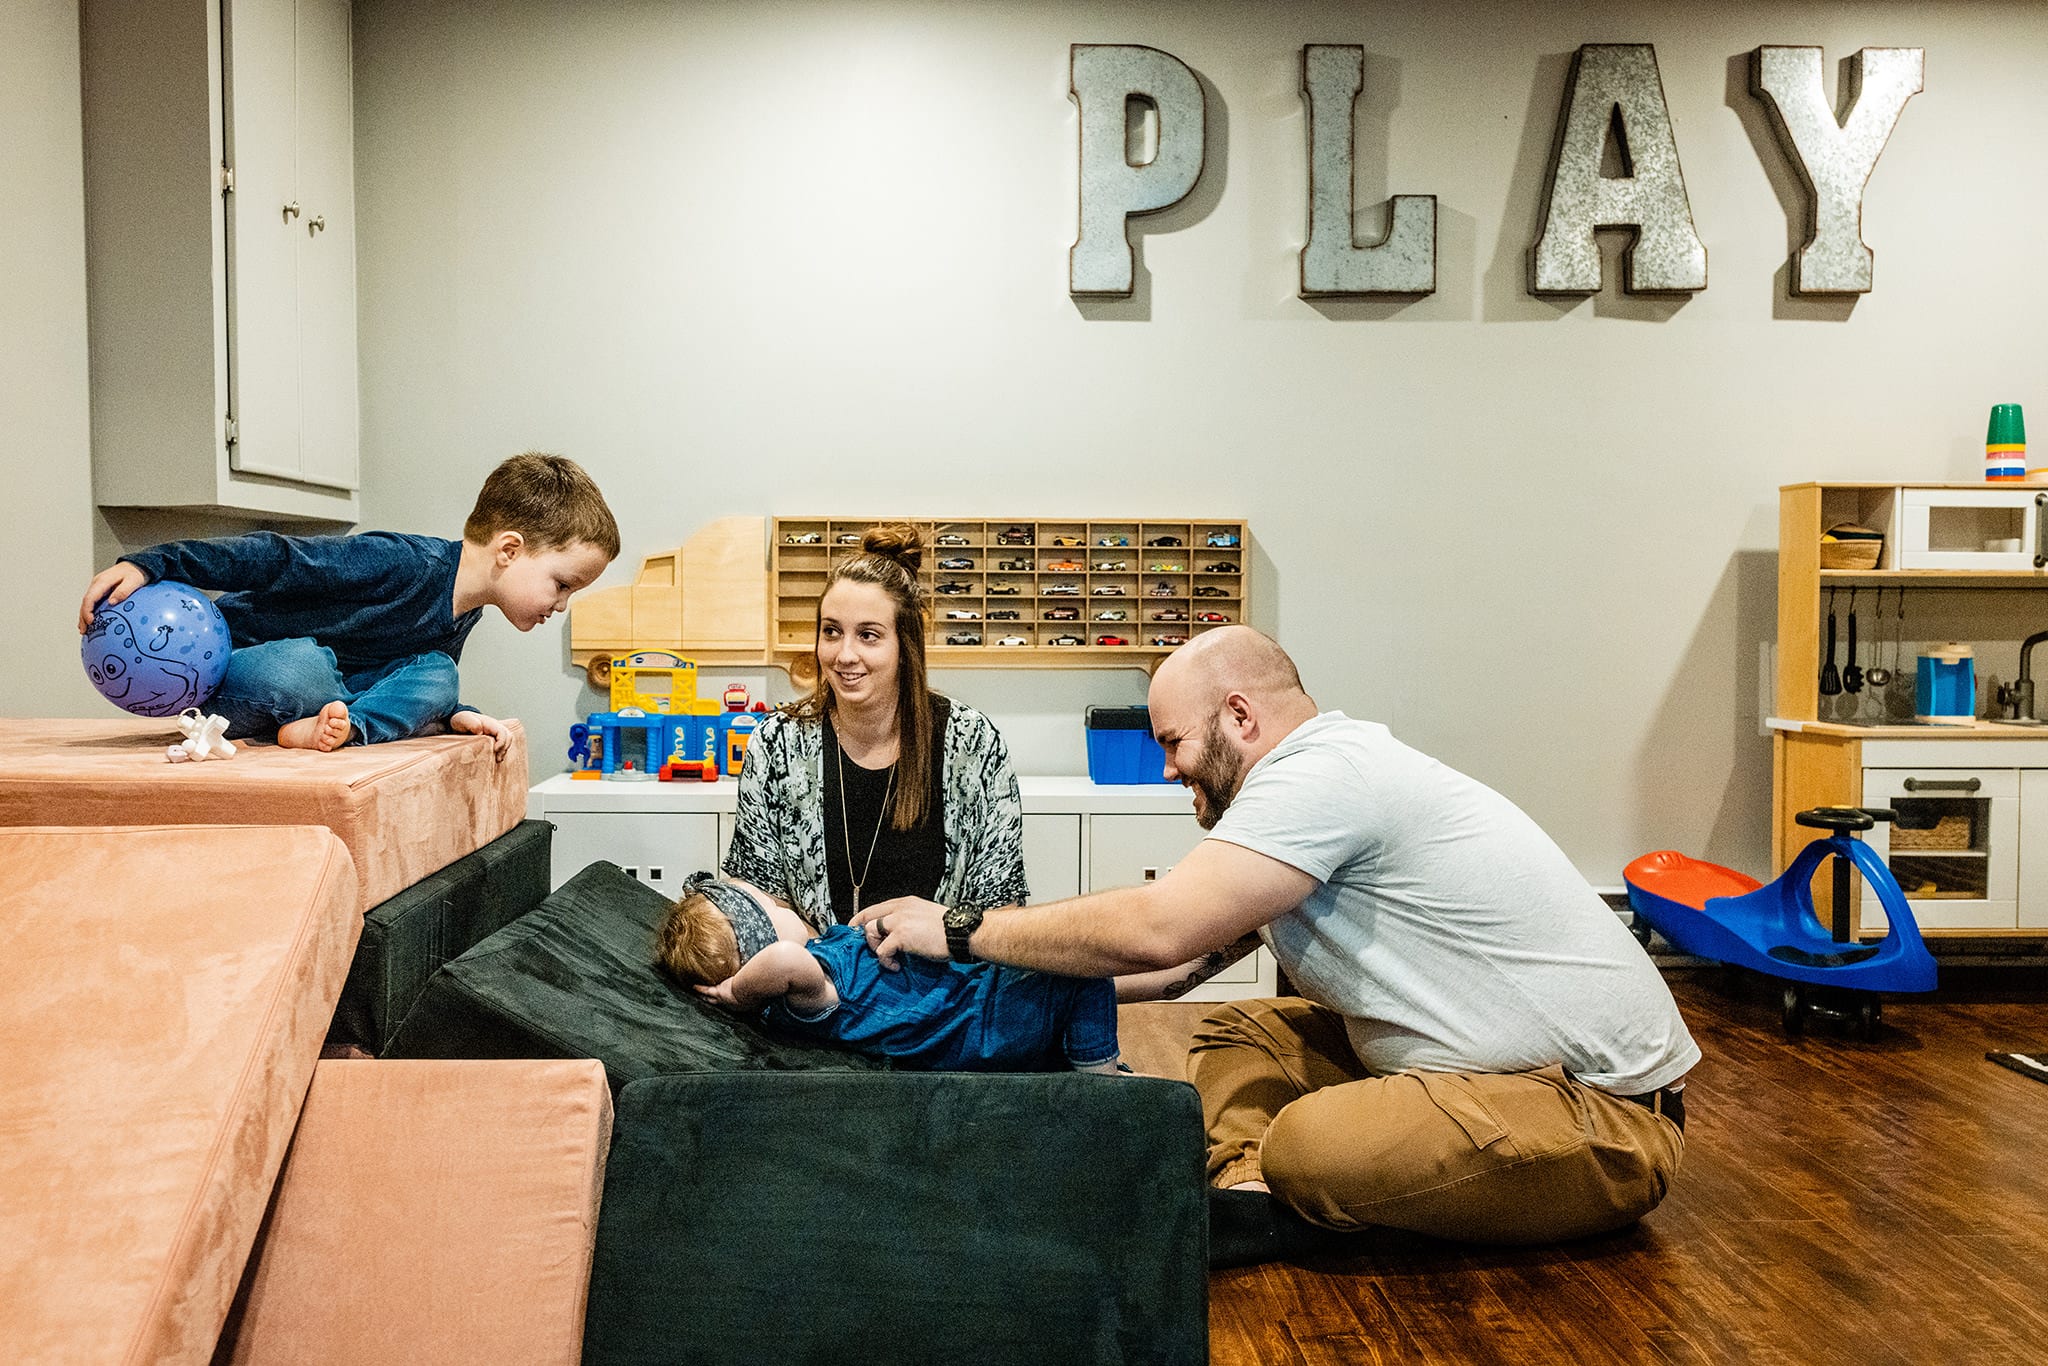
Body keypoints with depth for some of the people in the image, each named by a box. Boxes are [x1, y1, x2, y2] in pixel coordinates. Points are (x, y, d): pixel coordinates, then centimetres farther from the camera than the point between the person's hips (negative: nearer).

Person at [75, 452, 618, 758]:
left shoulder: (461, 619, 3)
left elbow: (426, 682, 16)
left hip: (324, 680, 8)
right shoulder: (407, 563, -25)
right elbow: (277, 557, -25)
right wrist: (149, 564, -31)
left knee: (436, 678, -13)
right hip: (229, 663, -8)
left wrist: (455, 714, -8)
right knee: (298, 669, -43)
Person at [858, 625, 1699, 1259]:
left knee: (1305, 1143, -33)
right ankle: (1246, 1194, -15)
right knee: (1236, 1036, 7)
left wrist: (961, 931, -16)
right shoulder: (1327, 772, 10)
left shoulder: (1325, 773, -20)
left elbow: (1154, 931, -26)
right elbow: (1199, 953, 11)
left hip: (1606, 1110, -10)